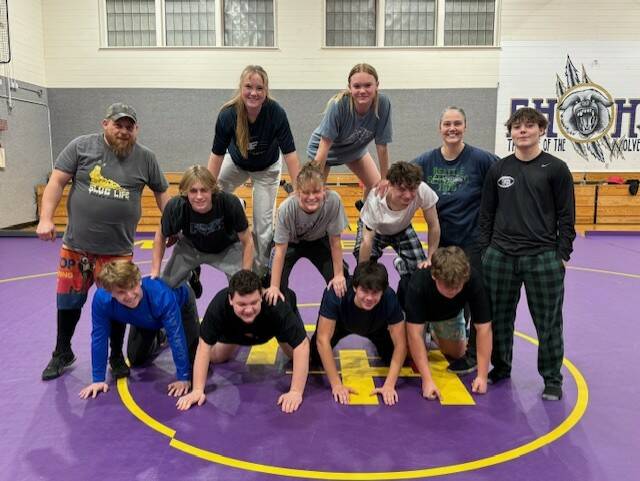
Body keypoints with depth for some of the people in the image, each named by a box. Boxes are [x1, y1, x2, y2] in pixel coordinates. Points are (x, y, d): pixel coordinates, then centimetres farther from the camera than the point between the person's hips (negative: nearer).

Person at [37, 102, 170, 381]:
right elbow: (57, 182, -1)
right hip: (76, 245, 1)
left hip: (118, 250, 0)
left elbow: (161, 191, 13)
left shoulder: (146, 158, 2)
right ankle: (62, 353, 35)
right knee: (68, 301, 12)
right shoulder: (81, 147, -1)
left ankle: (117, 357, 28)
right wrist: (46, 218, -9)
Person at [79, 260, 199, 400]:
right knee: (136, 360, 9)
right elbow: (99, 338, -26)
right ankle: (158, 338, 40)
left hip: (180, 305, -3)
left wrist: (184, 378, -37)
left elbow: (176, 336, -41)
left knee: (192, 357, -3)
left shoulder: (162, 295, -47)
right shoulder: (101, 299, -38)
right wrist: (98, 379, -22)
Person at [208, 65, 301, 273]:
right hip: (236, 164, 2)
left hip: (267, 169, -2)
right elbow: (217, 155, -22)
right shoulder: (227, 115, -31)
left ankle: (261, 270, 15)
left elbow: (289, 153, -28)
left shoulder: (276, 113, -34)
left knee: (263, 223, -4)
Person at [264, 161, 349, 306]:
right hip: (291, 242, -1)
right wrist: (274, 286, -30)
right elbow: (280, 250, -28)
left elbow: (335, 241, -22)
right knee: (278, 283, -21)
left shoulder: (333, 200, -34)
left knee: (341, 282, -14)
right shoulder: (286, 208, -36)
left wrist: (339, 274, -17)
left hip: (318, 240, 1)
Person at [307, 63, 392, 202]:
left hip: (355, 148, 3)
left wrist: (384, 179, -13)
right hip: (327, 148, -3)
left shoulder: (383, 103, -31)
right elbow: (325, 146, -32)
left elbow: (381, 146, -22)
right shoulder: (338, 104, -37)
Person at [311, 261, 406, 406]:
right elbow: (323, 339, -38)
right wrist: (336, 384, -40)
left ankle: (376, 343, 26)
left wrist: (389, 385, -39)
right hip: (340, 324, -1)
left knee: (392, 359, -8)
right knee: (314, 357, -14)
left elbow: (400, 344, -31)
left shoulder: (390, 298, -38)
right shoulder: (336, 294, -42)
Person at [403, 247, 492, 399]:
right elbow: (415, 334, -42)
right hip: (419, 311, -2)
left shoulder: (474, 280, -38)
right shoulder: (418, 283, -44)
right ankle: (427, 329, 20)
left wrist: (482, 376, -35)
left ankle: (434, 332, 30)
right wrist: (427, 380, -47)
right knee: (412, 360, -9)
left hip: (451, 314, 2)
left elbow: (484, 328, -33)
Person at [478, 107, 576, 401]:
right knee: (499, 318, 12)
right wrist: (484, 250, 6)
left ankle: (552, 379, 23)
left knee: (548, 321, 5)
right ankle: (500, 368, 31)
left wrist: (562, 254, -4)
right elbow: (486, 214, 11)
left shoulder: (556, 168, 0)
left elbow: (566, 216, 1)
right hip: (499, 256, 3)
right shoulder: (498, 169, 7)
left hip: (543, 258, -2)